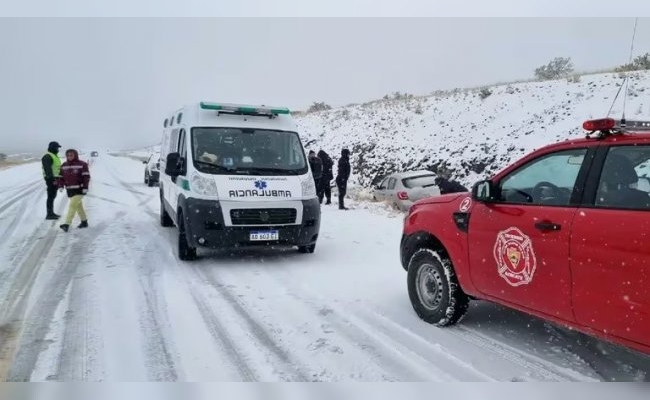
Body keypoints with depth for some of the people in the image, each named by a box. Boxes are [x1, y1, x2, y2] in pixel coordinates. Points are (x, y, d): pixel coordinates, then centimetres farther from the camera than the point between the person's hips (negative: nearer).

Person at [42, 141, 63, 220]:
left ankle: (51, 213, 23)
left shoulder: (54, 156, 19)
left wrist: (58, 178, 24)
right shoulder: (47, 156, -13)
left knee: (53, 196, 15)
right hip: (51, 179, -10)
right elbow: (47, 169, -22)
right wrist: (52, 178, -27)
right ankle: (49, 214, -7)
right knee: (51, 196, -9)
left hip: (55, 178, 10)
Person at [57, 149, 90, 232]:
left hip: (79, 189, -6)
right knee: (78, 206, 14)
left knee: (73, 205, -16)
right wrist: (61, 186, 2)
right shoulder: (64, 166, 9)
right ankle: (84, 221, 26)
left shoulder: (82, 165, -7)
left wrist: (85, 187, -15)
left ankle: (67, 224, -18)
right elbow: (61, 177, 15)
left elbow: (86, 176, -9)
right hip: (70, 190, 6)